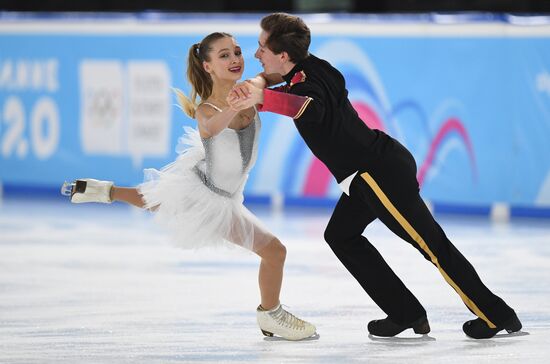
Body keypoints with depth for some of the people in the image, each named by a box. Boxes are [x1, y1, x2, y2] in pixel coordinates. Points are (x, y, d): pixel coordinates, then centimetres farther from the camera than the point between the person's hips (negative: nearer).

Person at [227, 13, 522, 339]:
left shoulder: (307, 82, -22)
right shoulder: (313, 67, 7)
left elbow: (312, 109, -46)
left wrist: (264, 98, -61)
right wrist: (260, 84, 10)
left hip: (379, 172, -10)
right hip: (377, 167, 10)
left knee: (431, 244, -4)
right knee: (341, 235, 16)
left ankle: (497, 315, 2)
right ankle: (406, 313, 14)